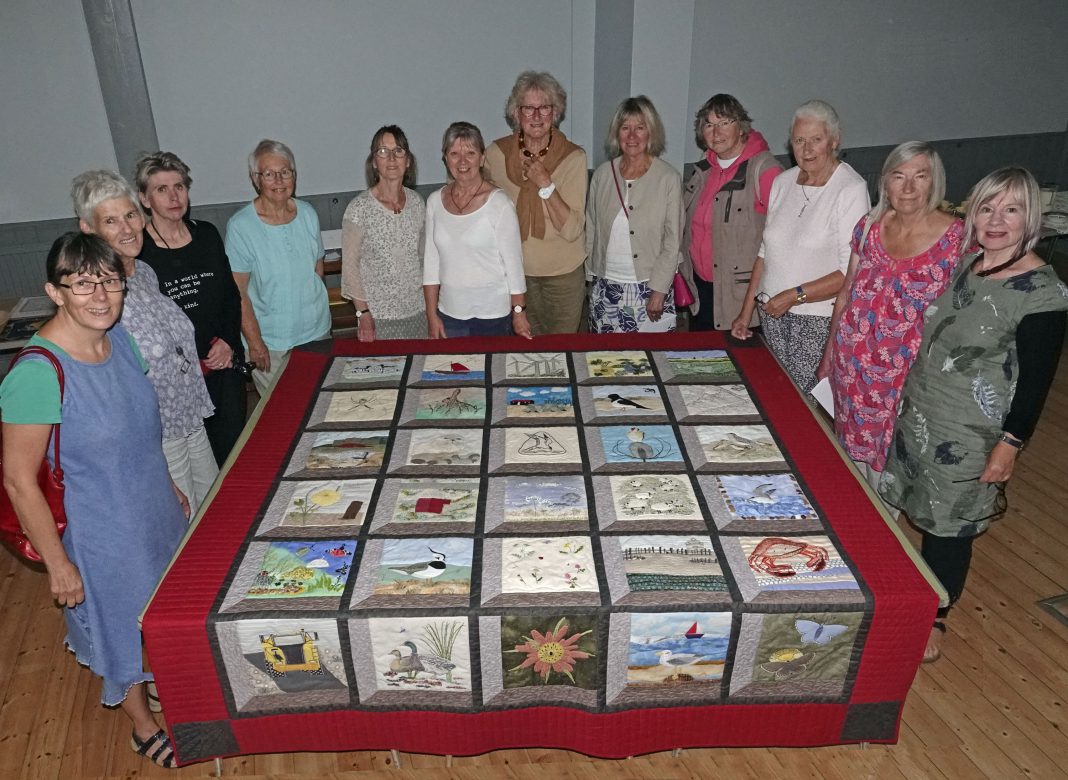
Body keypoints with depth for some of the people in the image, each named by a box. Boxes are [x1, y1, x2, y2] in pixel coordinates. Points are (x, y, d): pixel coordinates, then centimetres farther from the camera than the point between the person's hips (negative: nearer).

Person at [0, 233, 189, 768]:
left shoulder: (118, 336, -8)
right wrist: (58, 565, -17)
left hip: (153, 509, 6)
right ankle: (143, 724, 43)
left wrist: (170, 488, 15)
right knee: (121, 623, 17)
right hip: (101, 532, -6)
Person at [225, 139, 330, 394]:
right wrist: (255, 342, -13)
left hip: (317, 333, 4)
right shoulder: (240, 226, -13)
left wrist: (317, 311, 9)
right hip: (270, 344, -4)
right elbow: (238, 293, -12)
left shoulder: (308, 214, 1)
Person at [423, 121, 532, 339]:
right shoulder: (435, 202, 2)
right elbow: (431, 263, 6)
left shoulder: (499, 203, -11)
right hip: (449, 313, 4)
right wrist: (432, 316, 5)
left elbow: (514, 263, -8)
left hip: (493, 314, -3)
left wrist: (519, 313, -8)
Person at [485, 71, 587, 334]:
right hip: (515, 270, 2)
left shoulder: (573, 157, -13)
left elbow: (572, 230, -19)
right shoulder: (496, 153, -8)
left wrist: (545, 184, -26)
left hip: (564, 272, -1)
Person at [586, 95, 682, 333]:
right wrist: (591, 273, 7)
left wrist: (659, 291, -10)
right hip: (606, 286, 3)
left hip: (650, 287, -3)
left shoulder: (669, 178, -5)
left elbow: (673, 242, -6)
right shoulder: (603, 174, 5)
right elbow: (591, 229, 11)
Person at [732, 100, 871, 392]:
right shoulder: (783, 182, 9)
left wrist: (796, 295, -19)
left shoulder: (852, 189, -11)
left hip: (819, 318, -5)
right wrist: (746, 311, 12)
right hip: (773, 313, 5)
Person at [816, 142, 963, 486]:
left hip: (907, 370, -4)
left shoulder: (957, 237, -12)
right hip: (853, 364, 4)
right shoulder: (869, 226, 0)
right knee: (855, 448, 18)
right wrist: (828, 353, 12)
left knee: (890, 460, 10)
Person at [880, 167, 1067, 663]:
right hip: (919, 412, 6)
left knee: (949, 525, 8)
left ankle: (934, 618, 28)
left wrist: (1010, 444, -14)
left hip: (969, 433, -6)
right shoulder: (965, 263, 3)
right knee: (920, 512, 16)